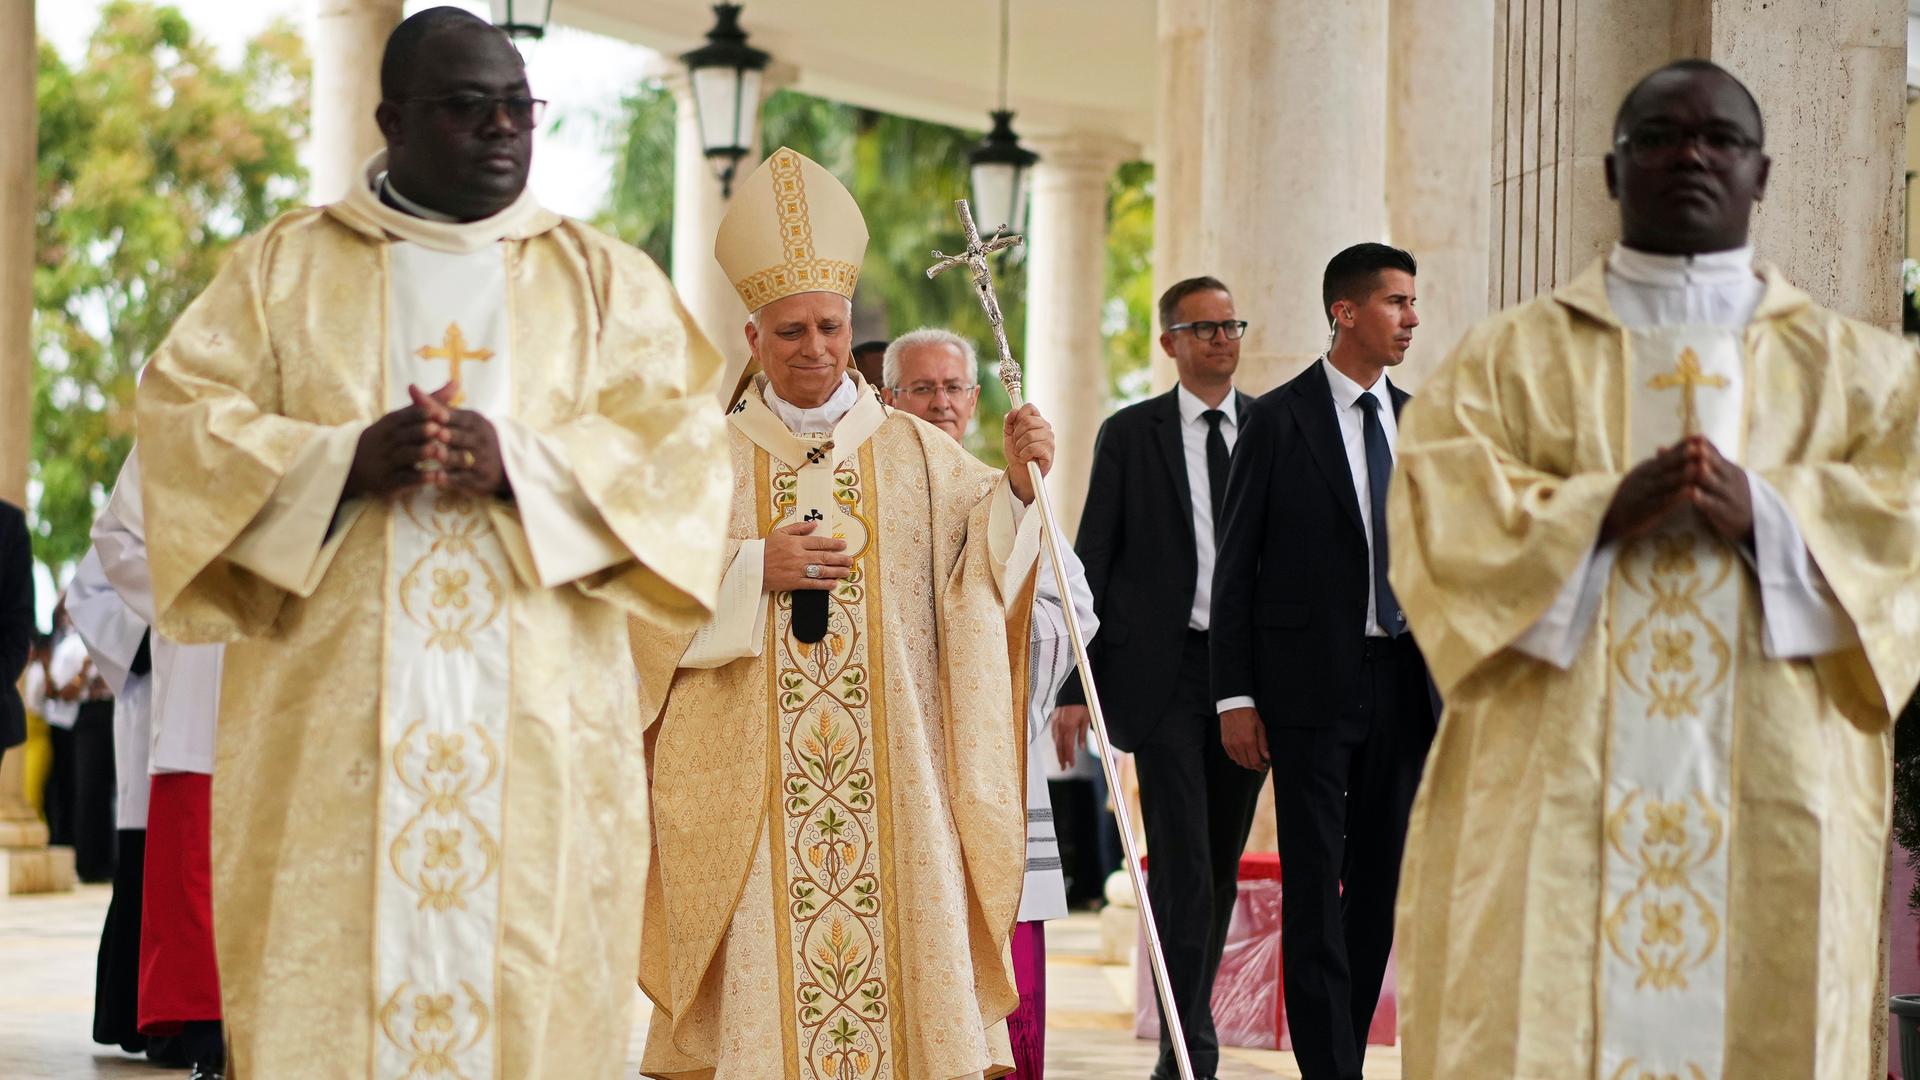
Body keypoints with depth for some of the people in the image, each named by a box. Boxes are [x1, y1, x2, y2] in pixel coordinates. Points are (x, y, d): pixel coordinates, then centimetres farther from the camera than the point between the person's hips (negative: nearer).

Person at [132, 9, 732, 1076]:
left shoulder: (606, 278, 13)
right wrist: (345, 462, -14)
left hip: (543, 718, 1)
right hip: (333, 707, 0)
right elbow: (183, 422, 3)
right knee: (328, 970, -6)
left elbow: (680, 441, 2)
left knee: (533, 980, -4)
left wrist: (520, 466, -15)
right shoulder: (286, 267, 12)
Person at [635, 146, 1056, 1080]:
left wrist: (1017, 484, -19)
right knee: (768, 947, -4)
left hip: (893, 773, 1)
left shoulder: (916, 454, 10)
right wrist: (753, 570, -12)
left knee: (900, 933, -4)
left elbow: (985, 555, -1)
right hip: (753, 782, -1)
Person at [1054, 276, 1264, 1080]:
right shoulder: (1130, 435, 4)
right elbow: (1092, 562, 4)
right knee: (1183, 862, -9)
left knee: (1221, 862, 10)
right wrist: (1074, 688, -3)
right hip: (1165, 672, -2)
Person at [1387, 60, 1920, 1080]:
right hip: (1550, 797, -1)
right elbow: (1437, 509, -1)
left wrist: (1764, 515, -16)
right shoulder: (1506, 357, 14)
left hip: (1776, 802, 1)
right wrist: (1602, 511, -16)